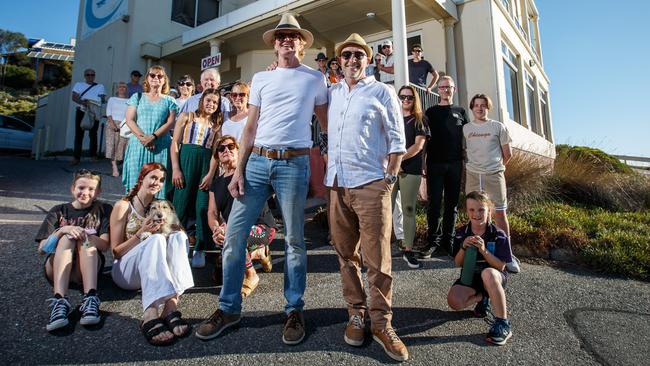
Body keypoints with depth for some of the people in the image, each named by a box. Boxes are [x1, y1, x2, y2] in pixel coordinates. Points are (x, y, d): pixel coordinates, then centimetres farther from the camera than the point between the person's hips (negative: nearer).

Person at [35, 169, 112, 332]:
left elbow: (104, 245, -6)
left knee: (86, 241, -28)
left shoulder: (103, 210, 8)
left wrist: (83, 234, -25)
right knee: (67, 238, -26)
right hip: (57, 268, 1)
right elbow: (41, 249, 1)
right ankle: (60, 301, -45)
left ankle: (90, 299, -46)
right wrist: (63, 230, -18)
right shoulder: (59, 211, 11)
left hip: (87, 268, -1)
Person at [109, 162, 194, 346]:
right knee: (156, 239, -33)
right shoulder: (123, 206, -1)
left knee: (179, 236, -24)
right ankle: (150, 314, -46)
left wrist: (169, 227, -8)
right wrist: (142, 234, -18)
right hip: (126, 271, -4)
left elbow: (181, 234, 13)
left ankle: (171, 304, -41)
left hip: (154, 271, 4)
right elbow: (116, 251, -3)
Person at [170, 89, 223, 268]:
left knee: (203, 208, -2)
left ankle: (199, 250, 7)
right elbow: (175, 143, 3)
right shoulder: (186, 117, 10)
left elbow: (215, 151, 5)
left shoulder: (216, 124, 14)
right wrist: (175, 169, -8)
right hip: (186, 161, -1)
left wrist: (210, 174, -8)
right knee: (181, 204, -2)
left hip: (206, 166, 1)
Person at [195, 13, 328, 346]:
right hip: (257, 161, 3)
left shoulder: (315, 79, 10)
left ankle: (294, 310, 18)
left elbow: (326, 123, 14)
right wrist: (238, 170, 3)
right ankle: (229, 308, 16)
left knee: (294, 240, 4)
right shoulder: (260, 79, 15)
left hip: (294, 164, -2)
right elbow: (250, 128, 11)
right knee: (234, 234, 0)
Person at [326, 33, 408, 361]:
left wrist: (389, 178, -6)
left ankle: (381, 321, 9)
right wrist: (327, 172, 13)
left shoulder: (382, 92, 5)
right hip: (337, 185, 5)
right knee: (346, 255, 10)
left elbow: (397, 140, 2)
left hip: (370, 184, -4)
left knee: (376, 257, -4)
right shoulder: (331, 94, 17)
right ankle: (356, 313, 23)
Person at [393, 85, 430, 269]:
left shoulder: (420, 120, 9)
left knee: (409, 209, 1)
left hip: (411, 170, -1)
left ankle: (408, 250, 7)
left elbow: (418, 145, -3)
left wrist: (399, 159, -12)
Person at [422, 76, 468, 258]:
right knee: (434, 203, -4)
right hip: (435, 163, -2)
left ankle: (448, 241, 15)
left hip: (455, 164, 2)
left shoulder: (460, 112, 14)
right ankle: (433, 241, 4)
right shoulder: (431, 112, 10)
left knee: (452, 204, 6)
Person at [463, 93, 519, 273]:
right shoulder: (465, 128, 7)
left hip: (494, 175, -1)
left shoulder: (498, 127, 3)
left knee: (500, 212, -2)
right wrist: (472, 166, 12)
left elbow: (507, 153, 9)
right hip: (472, 175, 2)